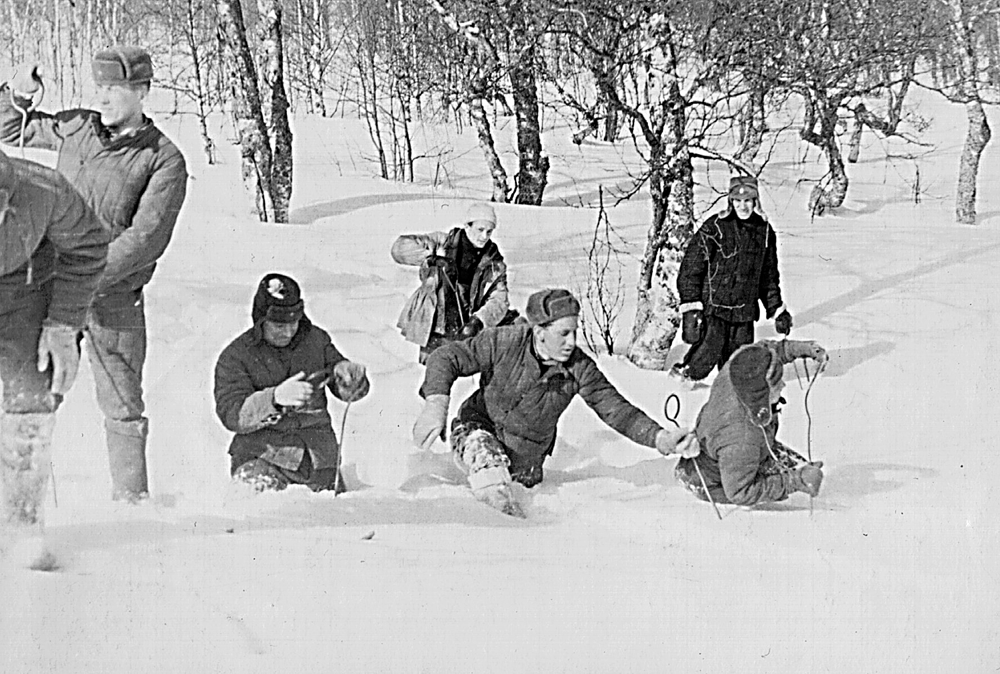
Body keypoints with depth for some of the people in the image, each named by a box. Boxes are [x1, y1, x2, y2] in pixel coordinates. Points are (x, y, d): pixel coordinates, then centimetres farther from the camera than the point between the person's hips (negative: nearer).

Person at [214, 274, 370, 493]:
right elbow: (231, 414, -12)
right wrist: (275, 398, -29)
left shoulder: (316, 340, 9)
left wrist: (345, 372, -14)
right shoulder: (235, 356, -1)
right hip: (262, 458, -3)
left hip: (319, 458, 4)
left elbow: (350, 391, 10)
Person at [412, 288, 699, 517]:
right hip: (478, 429, -4)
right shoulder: (505, 343, -23)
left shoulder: (579, 369, -17)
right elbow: (447, 358, -18)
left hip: (526, 457, 4)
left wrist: (660, 438, -31)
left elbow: (616, 410, -16)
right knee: (486, 454, -35)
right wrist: (436, 402, -36)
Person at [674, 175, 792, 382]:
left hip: (744, 313, 5)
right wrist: (691, 308, -13)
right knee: (707, 356, -13)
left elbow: (769, 277, 22)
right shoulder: (713, 229, -7)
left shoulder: (764, 231, 10)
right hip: (712, 308, -4)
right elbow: (690, 270, -7)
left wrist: (777, 310, 19)